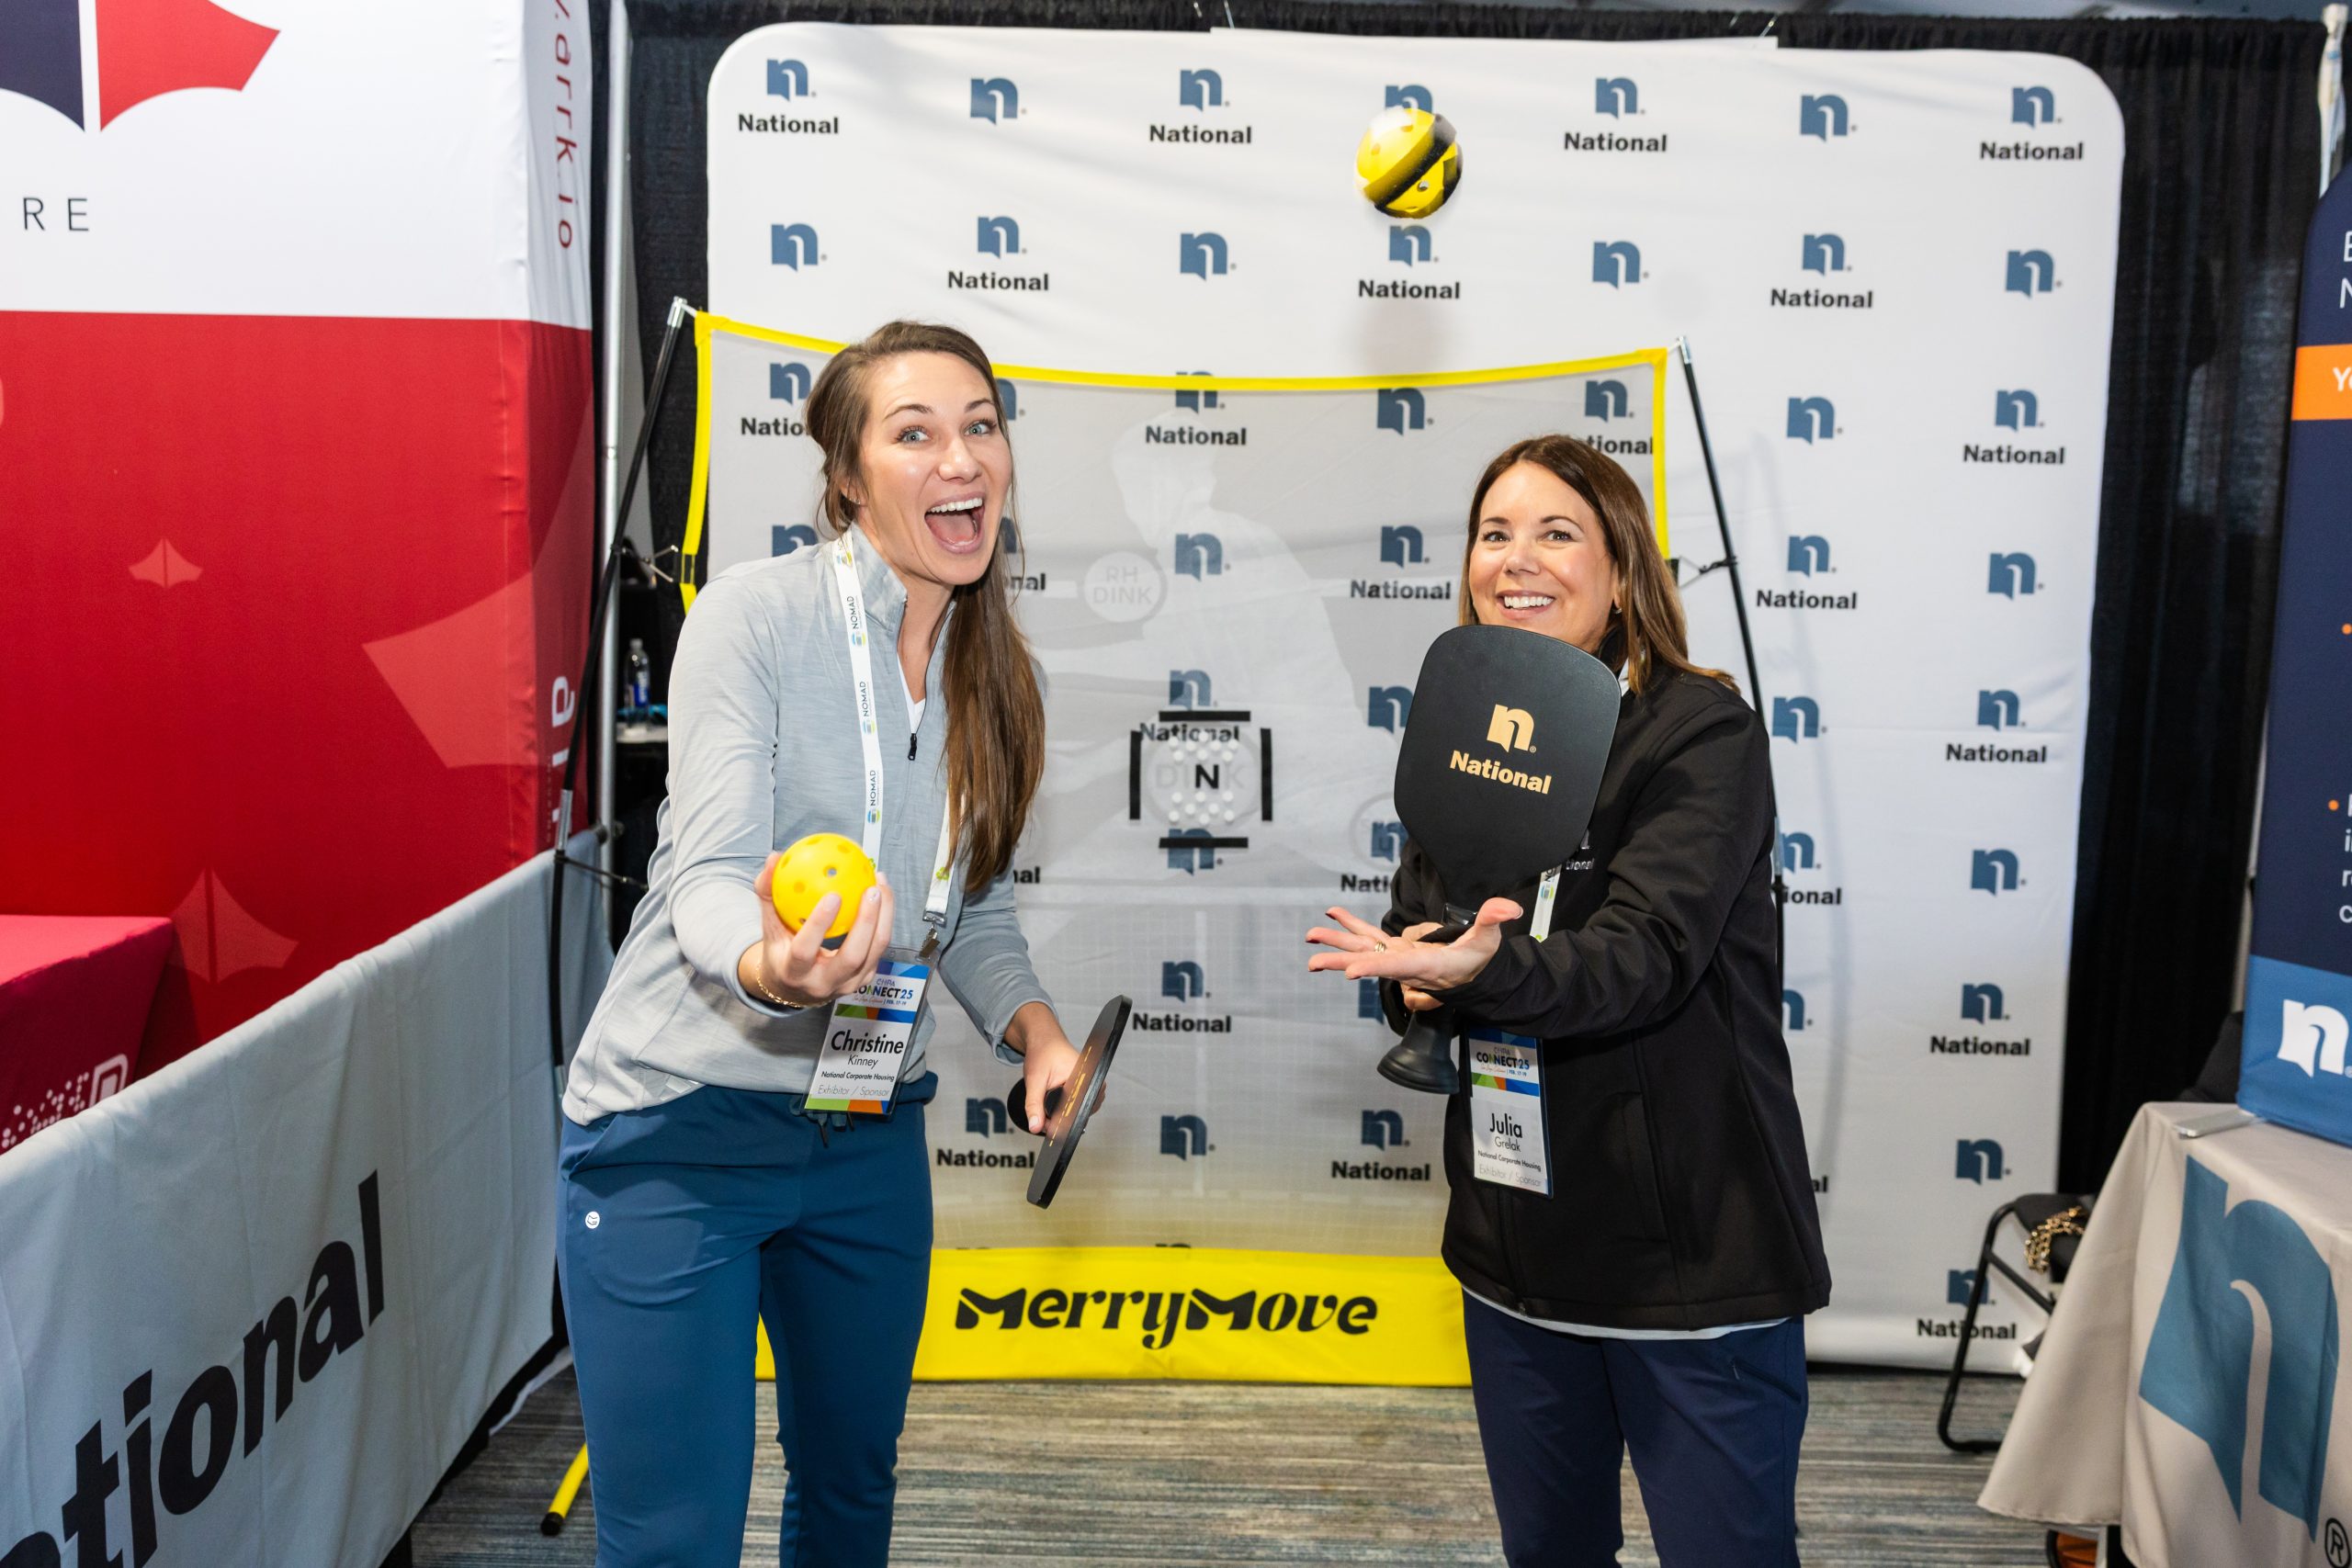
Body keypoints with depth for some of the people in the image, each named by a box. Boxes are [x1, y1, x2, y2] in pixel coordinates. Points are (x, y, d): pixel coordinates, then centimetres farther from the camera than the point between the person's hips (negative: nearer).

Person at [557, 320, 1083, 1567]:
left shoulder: (987, 669, 5)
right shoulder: (754, 615, -14)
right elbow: (709, 879, -21)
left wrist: (1037, 1034, -6)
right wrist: (774, 967, -43)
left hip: (868, 1135, 6)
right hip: (681, 1132, -6)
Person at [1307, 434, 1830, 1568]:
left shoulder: (1700, 732, -12)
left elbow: (1645, 955, -24)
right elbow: (1418, 940, 10)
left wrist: (1484, 968, -41)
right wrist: (1414, 983, -13)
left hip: (1693, 1251, -6)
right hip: (1516, 1241, 6)